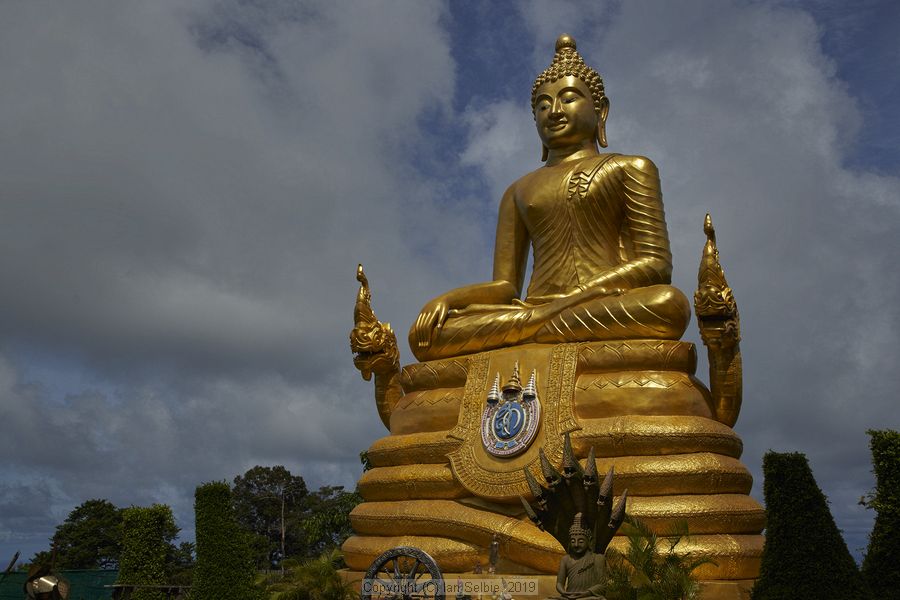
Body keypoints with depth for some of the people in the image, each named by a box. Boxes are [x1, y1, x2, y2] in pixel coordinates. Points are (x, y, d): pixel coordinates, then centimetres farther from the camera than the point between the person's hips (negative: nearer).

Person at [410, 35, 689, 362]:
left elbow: (656, 264, 2)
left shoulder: (629, 168, 17)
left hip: (610, 308, -1)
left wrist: (575, 297, -13)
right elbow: (505, 285, 16)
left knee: (668, 302, -37)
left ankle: (524, 325, -27)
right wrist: (449, 298, -6)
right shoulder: (518, 191, 27)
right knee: (425, 334, -23)